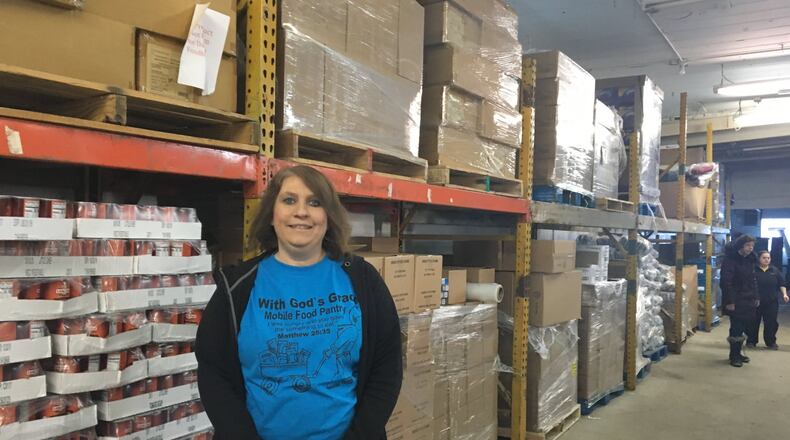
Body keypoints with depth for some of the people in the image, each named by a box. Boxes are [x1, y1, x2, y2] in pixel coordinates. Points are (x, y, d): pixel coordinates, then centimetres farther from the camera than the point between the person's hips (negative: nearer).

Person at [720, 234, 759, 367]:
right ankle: (734, 356, 9)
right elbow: (726, 282, -18)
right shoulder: (730, 260, -14)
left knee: (743, 327, 11)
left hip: (748, 301, 7)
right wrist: (729, 301, -21)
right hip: (736, 302, -7)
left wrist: (756, 297, 13)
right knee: (736, 329, -2)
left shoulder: (750, 260, 11)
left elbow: (753, 280, 19)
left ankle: (738, 351, 25)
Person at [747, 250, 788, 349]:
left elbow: (781, 284, 12)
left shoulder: (775, 271, 8)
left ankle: (771, 342, 17)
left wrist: (784, 294, -3)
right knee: (753, 322, 3)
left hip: (771, 302, 3)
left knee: (771, 323, 4)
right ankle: (751, 341, 13)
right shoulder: (753, 270, -1)